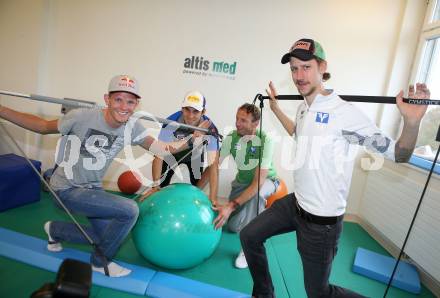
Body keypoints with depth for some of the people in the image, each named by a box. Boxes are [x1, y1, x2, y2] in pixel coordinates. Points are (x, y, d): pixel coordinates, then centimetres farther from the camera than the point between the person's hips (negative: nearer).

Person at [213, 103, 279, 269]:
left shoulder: (265, 141, -32)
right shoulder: (231, 138, -20)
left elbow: (258, 181, -37)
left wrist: (231, 206, -44)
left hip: (267, 180, -3)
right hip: (242, 181, 4)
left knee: (256, 194, -39)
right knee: (233, 226, -9)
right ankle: (256, 210, 24)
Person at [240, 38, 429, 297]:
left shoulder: (344, 111, -21)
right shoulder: (304, 108, 3)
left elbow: (398, 154, -18)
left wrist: (412, 121, -37)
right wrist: (275, 108, 28)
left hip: (322, 220, -7)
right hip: (296, 203, 8)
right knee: (249, 236, 14)